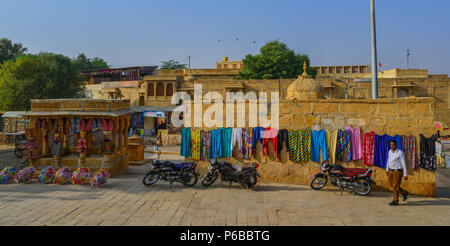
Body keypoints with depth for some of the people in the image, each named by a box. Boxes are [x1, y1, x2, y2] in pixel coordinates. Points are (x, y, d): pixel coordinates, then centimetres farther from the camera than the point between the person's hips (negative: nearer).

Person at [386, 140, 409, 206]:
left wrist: (405, 174, -14)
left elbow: (404, 164, -13)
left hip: (398, 172, -7)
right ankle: (404, 193, 31)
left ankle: (395, 201, 6)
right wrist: (387, 169, 26)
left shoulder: (400, 153, -13)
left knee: (395, 186, -4)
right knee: (391, 185, 11)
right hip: (391, 171, 7)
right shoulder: (390, 151, 7)